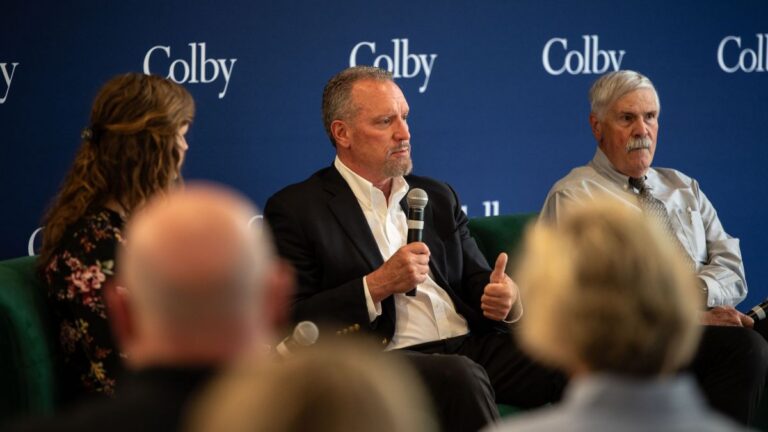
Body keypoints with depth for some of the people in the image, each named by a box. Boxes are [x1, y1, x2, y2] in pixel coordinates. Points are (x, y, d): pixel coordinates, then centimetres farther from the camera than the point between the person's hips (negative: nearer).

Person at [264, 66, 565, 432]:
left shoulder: (437, 196, 22)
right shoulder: (295, 209, 3)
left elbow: (477, 279, 19)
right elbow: (292, 323, -4)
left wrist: (506, 296, -5)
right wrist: (378, 286, -13)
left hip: (471, 347, 6)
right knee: (461, 376, -37)